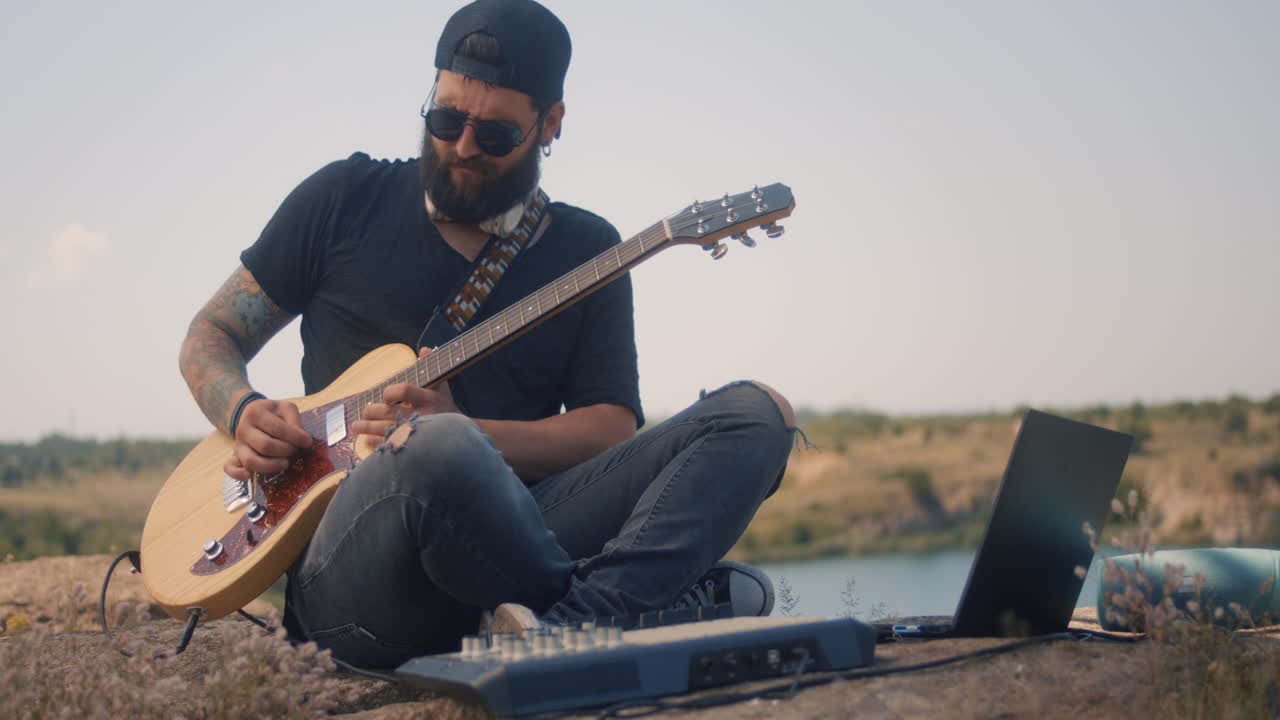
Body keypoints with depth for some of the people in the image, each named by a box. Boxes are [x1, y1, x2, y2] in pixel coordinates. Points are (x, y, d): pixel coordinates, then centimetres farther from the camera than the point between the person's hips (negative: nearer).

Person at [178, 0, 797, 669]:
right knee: (438, 450, -41)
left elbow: (613, 427, 5)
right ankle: (658, 605, -21)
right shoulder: (347, 196, 11)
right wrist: (245, 414, -6)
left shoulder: (585, 250, 13)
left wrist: (467, 435, -12)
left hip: (510, 540, 3)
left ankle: (570, 624, -37)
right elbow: (211, 335, 17)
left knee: (755, 412, -15)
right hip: (347, 583, -2)